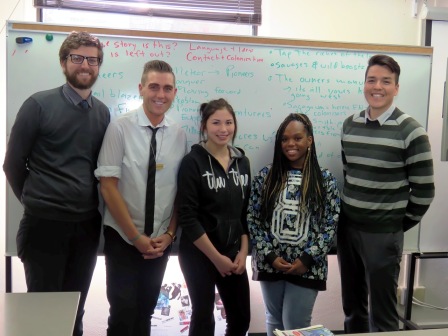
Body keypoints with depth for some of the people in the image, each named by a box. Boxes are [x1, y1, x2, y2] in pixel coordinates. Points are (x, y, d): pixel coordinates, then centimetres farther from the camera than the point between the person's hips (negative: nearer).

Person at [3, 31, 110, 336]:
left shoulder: (103, 113, 6)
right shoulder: (39, 105, -7)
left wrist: (93, 205, 8)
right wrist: (35, 201, 4)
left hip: (87, 225, 4)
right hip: (45, 223, -4)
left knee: (75, 309, 16)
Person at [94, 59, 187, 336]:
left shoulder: (179, 135, -1)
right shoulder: (120, 128, -12)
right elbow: (108, 187, -12)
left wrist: (169, 234, -4)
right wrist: (136, 236, -12)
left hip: (160, 241, 4)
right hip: (123, 239, -3)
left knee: (145, 313, 16)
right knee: (123, 313, -2)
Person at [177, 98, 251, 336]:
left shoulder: (242, 162, 6)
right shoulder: (193, 162, -11)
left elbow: (245, 211, 10)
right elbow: (187, 217, -15)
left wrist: (243, 252, 0)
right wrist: (216, 257, -13)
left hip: (233, 253, 5)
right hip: (199, 254, -5)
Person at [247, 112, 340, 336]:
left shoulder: (325, 180, -3)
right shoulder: (266, 176, 0)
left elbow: (331, 225, -4)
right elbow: (253, 220, -1)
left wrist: (307, 259, -12)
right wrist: (270, 256, -9)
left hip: (307, 266, -2)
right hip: (270, 264, 2)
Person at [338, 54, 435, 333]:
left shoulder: (410, 131, -11)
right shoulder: (350, 125, 6)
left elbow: (424, 189, -8)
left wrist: (402, 223, -1)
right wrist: (352, 210, 14)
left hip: (383, 233, -5)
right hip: (347, 227, 5)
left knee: (381, 313, 7)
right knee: (352, 306, 18)